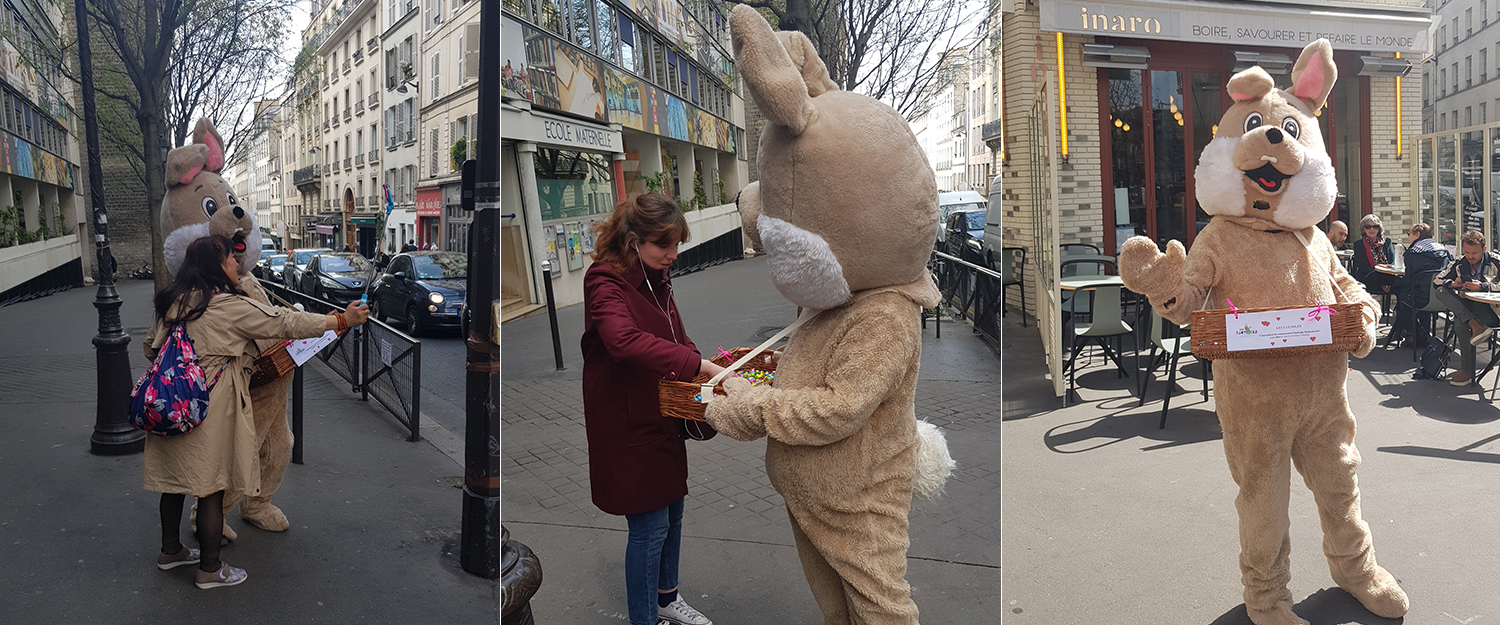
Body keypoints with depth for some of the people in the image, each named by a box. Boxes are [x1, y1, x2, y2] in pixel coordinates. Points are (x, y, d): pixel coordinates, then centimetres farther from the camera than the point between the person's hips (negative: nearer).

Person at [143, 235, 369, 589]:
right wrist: (342, 320, -4)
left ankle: (170, 550, 37)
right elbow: (286, 323, -11)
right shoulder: (230, 306, -15)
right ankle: (210, 569, 13)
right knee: (211, 486, 3)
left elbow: (150, 347, 19)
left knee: (176, 479, 21)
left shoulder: (173, 302, 8)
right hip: (208, 410, -8)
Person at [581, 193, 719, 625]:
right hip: (627, 422, -9)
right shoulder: (606, 283, -21)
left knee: (672, 509, 21)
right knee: (650, 525, -1)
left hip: (662, 414, 9)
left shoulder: (656, 278, 8)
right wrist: (698, 365, -43)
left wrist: (701, 366, 0)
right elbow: (626, 342, -39)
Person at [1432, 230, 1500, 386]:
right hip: (1465, 307, 5)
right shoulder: (1459, 263, 9)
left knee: (1461, 323, -34)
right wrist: (1452, 284, -15)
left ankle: (1467, 370, -24)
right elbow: (1437, 279, 6)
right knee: (1440, 291, -21)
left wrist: (1483, 287, -25)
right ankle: (1476, 325, -35)